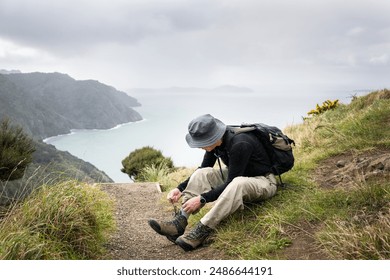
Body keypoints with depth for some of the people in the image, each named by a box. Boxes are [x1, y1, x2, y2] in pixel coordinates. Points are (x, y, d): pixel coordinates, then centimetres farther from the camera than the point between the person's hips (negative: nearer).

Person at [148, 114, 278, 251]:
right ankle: (179, 223, -24)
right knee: (201, 173, -13)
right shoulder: (215, 141, -9)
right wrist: (180, 188, -9)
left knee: (238, 184, -41)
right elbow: (203, 169, 4)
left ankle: (201, 231, -40)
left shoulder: (240, 144, -31)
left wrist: (202, 199, -31)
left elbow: (231, 182, -29)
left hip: (263, 181, -7)